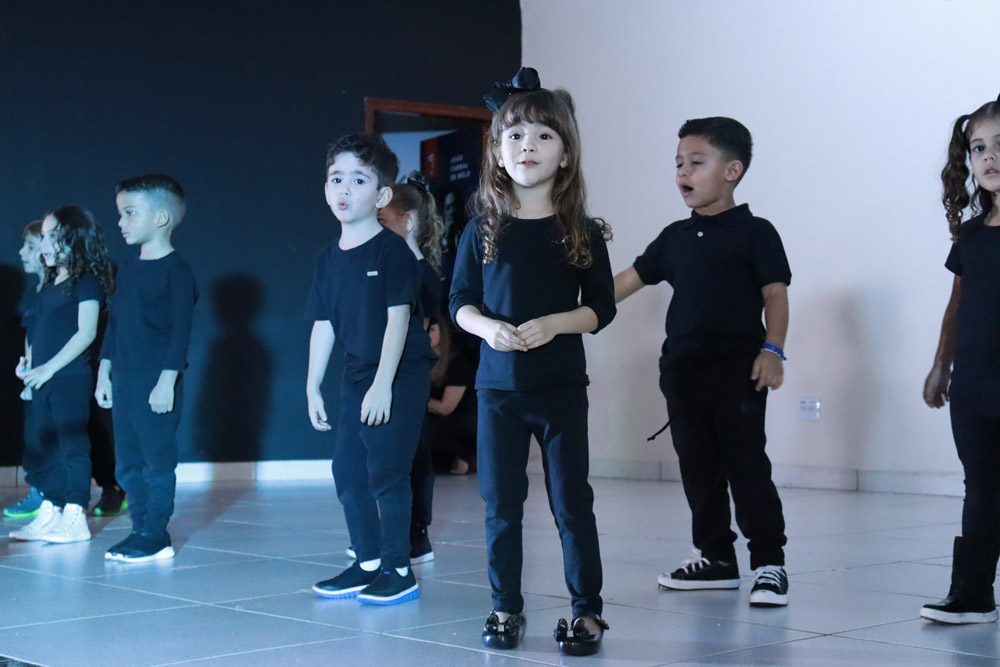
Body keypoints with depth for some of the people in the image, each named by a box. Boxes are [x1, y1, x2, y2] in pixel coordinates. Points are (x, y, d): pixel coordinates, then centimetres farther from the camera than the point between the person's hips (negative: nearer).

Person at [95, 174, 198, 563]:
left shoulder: (176, 270, -10)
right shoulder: (127, 269, 14)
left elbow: (181, 331, -14)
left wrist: (167, 381, -18)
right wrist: (104, 372, 16)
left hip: (157, 384, -8)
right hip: (123, 381, 8)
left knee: (157, 460, -1)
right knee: (127, 464, 11)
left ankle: (155, 536, 6)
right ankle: (141, 529, 20)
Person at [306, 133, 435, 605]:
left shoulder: (392, 251, -12)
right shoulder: (328, 258, 8)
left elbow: (398, 318, -16)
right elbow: (323, 326, 11)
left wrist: (383, 384, -20)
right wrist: (313, 386, 9)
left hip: (401, 376, -7)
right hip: (357, 378, 7)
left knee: (386, 471, -7)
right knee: (347, 470, 9)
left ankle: (399, 570, 4)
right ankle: (367, 563, 21)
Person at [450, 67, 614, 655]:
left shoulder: (581, 231, -1)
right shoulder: (483, 230, 3)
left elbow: (602, 307, -1)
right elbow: (461, 302, 6)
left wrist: (553, 324, -17)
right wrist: (487, 327, -14)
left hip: (562, 386, -2)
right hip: (498, 385, 2)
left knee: (572, 501, 2)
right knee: (501, 503, 8)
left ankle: (588, 611, 13)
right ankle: (507, 608, 20)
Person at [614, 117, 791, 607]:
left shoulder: (754, 232, -4)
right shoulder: (675, 237, 13)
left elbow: (775, 294, -6)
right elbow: (629, 279, 17)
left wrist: (772, 350, -16)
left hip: (737, 369, -6)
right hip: (683, 366, 6)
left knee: (747, 466, -5)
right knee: (697, 468, 11)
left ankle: (769, 562, 3)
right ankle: (715, 558, 21)